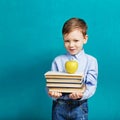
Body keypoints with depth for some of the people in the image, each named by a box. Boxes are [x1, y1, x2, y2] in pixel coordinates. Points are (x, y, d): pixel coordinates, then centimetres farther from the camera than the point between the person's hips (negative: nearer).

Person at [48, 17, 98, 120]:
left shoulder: (91, 61, -1)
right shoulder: (58, 60, 2)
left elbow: (91, 85, -7)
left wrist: (81, 95, -26)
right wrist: (53, 93, -21)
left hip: (79, 106, -1)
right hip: (59, 106, 1)